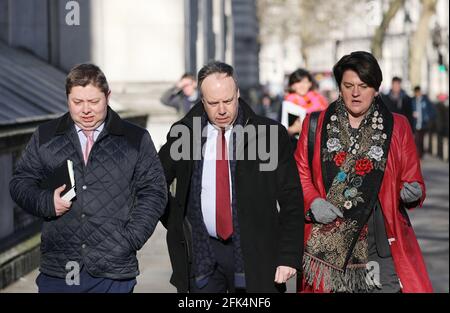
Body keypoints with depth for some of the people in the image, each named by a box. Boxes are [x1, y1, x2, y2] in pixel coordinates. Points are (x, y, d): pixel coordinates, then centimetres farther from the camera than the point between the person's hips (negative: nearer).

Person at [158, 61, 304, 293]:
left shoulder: (269, 134, -3)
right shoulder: (184, 133, 2)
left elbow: (291, 200, -2)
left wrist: (289, 256, -8)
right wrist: (176, 225, 7)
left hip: (252, 252, -1)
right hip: (201, 251, 2)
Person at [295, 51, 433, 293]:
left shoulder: (397, 127, 8)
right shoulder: (316, 124, 8)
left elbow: (413, 180, 10)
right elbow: (300, 173, 10)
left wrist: (413, 192, -13)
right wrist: (312, 202, -8)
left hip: (378, 242, -1)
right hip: (326, 243, 1)